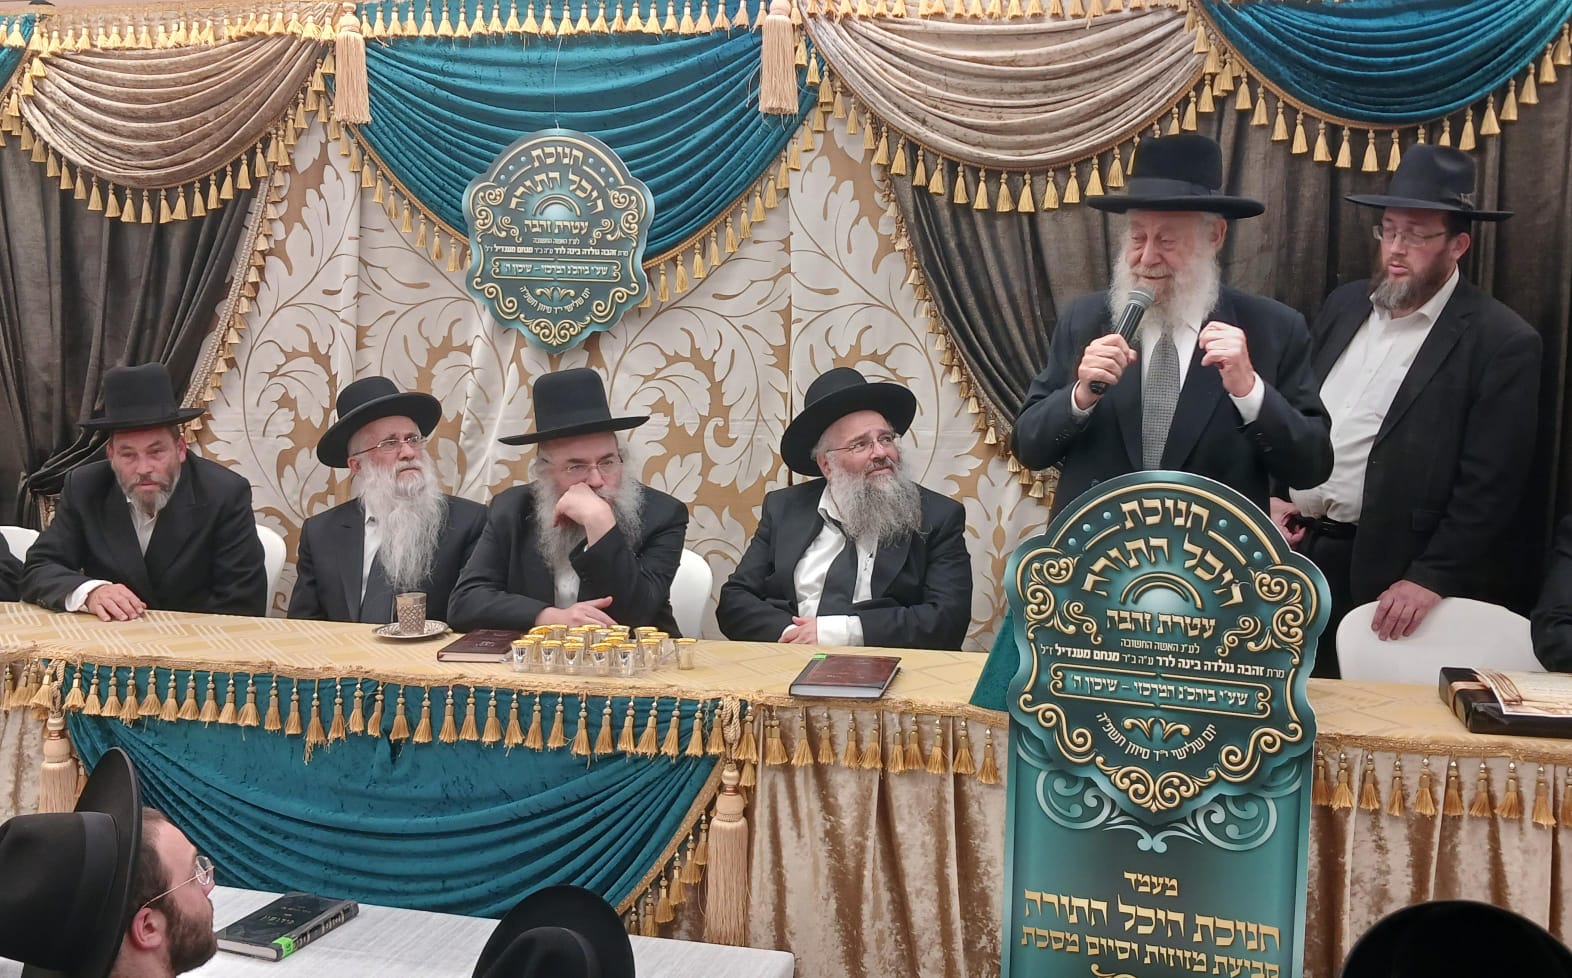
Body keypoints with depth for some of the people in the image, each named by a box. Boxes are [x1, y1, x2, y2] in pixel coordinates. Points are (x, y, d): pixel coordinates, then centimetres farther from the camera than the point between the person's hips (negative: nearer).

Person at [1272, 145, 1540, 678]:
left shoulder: (1501, 341, -10)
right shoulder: (1344, 304, 9)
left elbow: (1489, 485, -13)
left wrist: (1432, 579, -17)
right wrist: (1275, 494, 4)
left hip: (1393, 570, -5)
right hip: (1298, 546, 5)